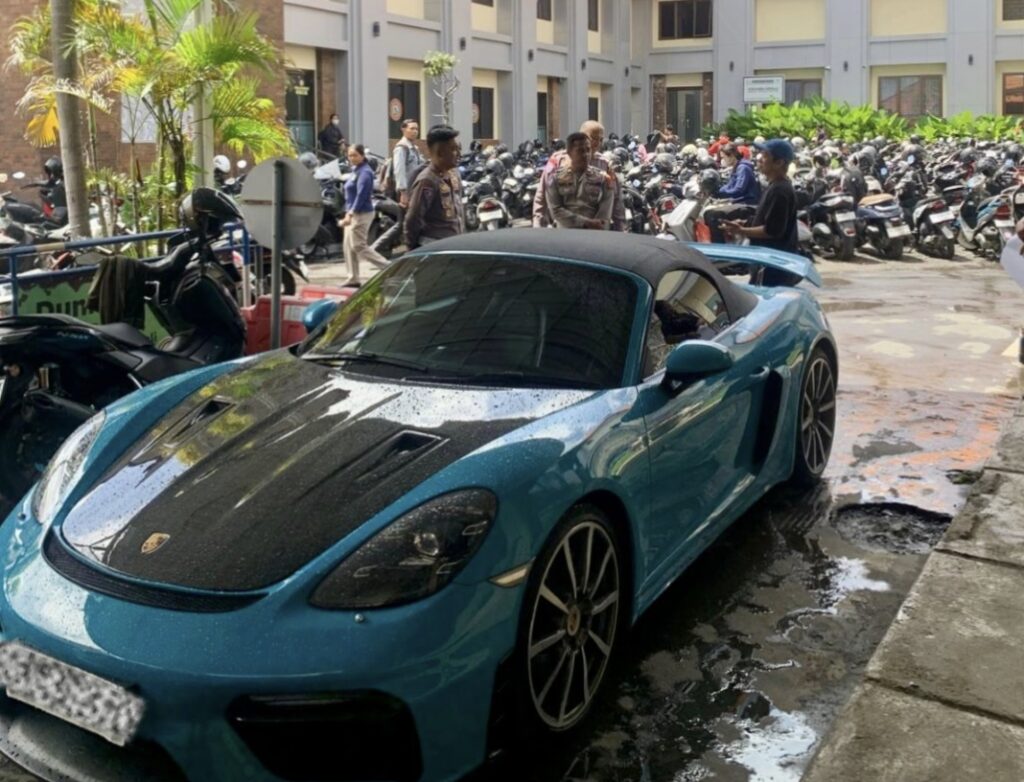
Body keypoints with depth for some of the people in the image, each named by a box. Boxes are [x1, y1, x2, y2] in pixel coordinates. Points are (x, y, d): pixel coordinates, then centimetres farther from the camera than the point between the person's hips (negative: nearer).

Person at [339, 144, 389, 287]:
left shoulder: (365, 172, -15)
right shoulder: (356, 170, 13)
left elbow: (361, 195, -23)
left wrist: (350, 214, -29)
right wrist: (348, 213, 17)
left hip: (361, 214, -10)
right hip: (353, 214, 10)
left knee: (358, 246, -7)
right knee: (348, 246, 10)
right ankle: (353, 278, 16)